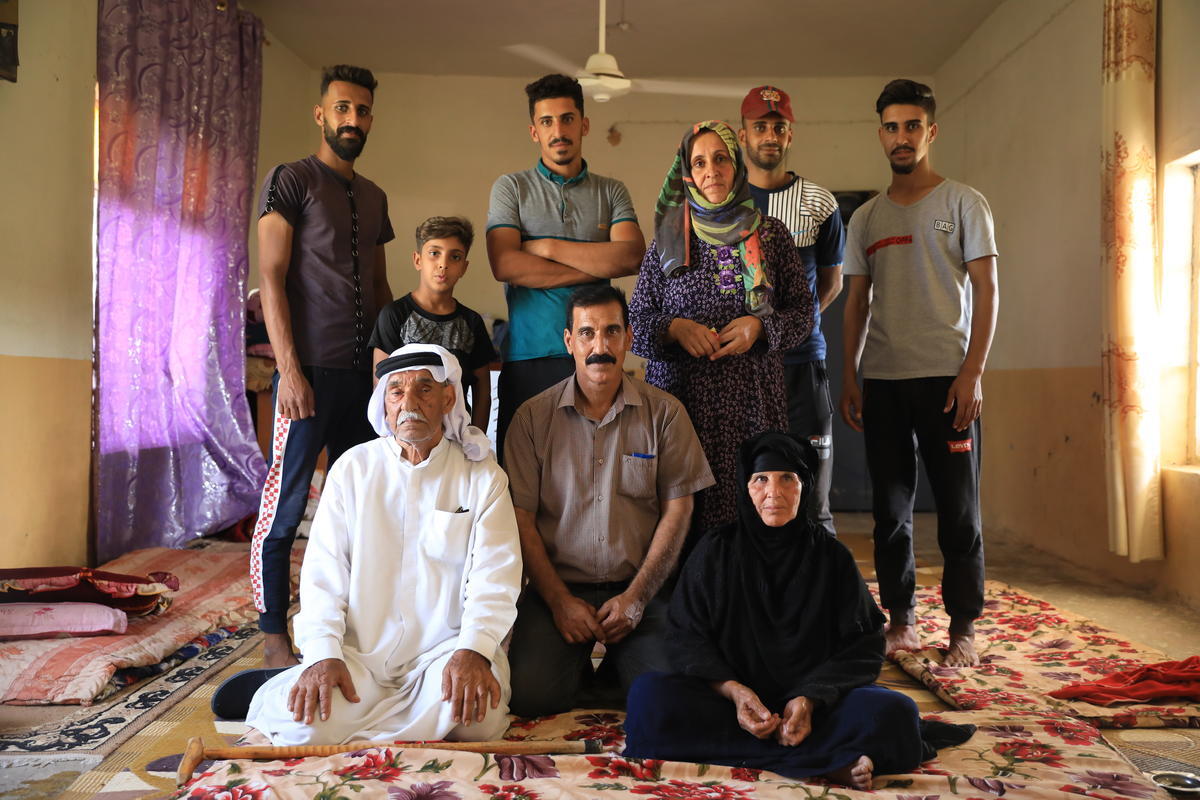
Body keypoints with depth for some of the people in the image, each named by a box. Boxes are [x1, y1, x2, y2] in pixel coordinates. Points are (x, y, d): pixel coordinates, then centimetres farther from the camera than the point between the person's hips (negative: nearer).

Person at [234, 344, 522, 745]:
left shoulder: (483, 476, 5)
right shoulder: (353, 468, 9)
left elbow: (495, 576, -4)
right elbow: (322, 573, 3)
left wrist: (474, 650, -22)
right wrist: (323, 655, -14)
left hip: (443, 651, 1)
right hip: (361, 653, 0)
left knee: (480, 717, -30)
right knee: (306, 725, -28)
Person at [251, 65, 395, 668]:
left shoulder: (373, 197, 18)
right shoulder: (291, 180, -1)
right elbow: (271, 279, -8)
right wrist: (289, 369, -16)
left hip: (365, 371, 7)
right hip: (310, 369, -7)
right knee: (285, 504, -2)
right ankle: (275, 636, 9)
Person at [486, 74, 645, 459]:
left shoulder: (611, 192, 14)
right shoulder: (511, 188, 10)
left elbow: (632, 256, -5)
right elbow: (504, 265, -7)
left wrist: (546, 247, -5)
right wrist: (598, 265, -4)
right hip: (527, 357, -1)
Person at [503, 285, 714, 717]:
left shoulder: (664, 412, 1)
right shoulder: (533, 417, 0)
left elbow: (677, 510, 0)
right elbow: (521, 518, -1)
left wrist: (636, 597, -8)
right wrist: (560, 601, -10)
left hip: (639, 589, 0)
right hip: (558, 587, 0)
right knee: (529, 695, -20)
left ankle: (615, 659, 14)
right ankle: (582, 660, 14)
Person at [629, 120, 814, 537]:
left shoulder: (771, 234, 9)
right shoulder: (668, 240, 8)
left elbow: (802, 311, 11)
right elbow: (636, 320, 8)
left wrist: (759, 326, -7)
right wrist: (675, 328, -11)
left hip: (753, 398, 1)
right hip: (680, 393, 0)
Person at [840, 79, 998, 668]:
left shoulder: (962, 204, 4)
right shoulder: (866, 218, 14)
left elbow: (986, 291, -2)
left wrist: (971, 372, -11)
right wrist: (849, 378, 7)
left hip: (945, 377, -3)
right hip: (882, 379, 4)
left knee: (958, 508, 0)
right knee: (891, 508, 8)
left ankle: (963, 628, 11)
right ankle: (901, 619, 19)